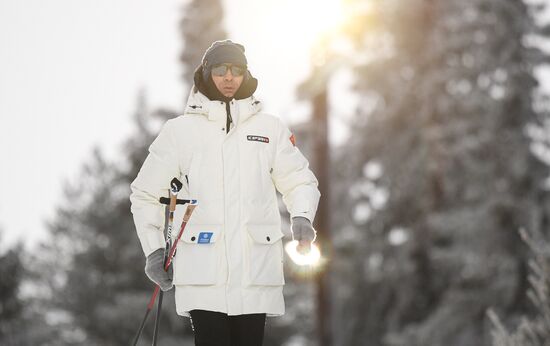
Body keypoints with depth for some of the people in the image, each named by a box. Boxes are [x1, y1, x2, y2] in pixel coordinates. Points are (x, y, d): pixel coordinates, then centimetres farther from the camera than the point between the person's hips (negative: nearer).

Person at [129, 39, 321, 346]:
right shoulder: (180, 130, 7)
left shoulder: (270, 128, 10)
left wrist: (301, 216, -6)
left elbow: (299, 180, 15)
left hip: (256, 270, 2)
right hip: (202, 271, -1)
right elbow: (146, 193, 14)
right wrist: (153, 248, 7)